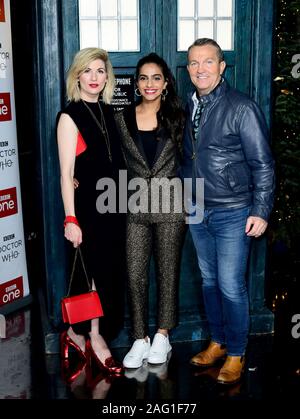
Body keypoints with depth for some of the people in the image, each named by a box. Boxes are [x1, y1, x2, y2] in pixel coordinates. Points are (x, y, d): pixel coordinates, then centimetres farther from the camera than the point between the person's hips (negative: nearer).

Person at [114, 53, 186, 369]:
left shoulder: (176, 117, 2)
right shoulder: (122, 119, 4)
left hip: (170, 206, -1)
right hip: (136, 207, 1)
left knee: (168, 272, 8)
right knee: (135, 274, 2)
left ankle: (162, 336, 24)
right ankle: (140, 339, 16)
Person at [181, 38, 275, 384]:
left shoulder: (242, 108, -11)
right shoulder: (189, 108, 7)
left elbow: (263, 164, -11)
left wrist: (260, 211, -15)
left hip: (233, 214, -6)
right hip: (197, 212, 6)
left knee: (231, 287, 0)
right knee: (210, 281, 16)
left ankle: (236, 354, 17)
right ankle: (217, 342, 33)